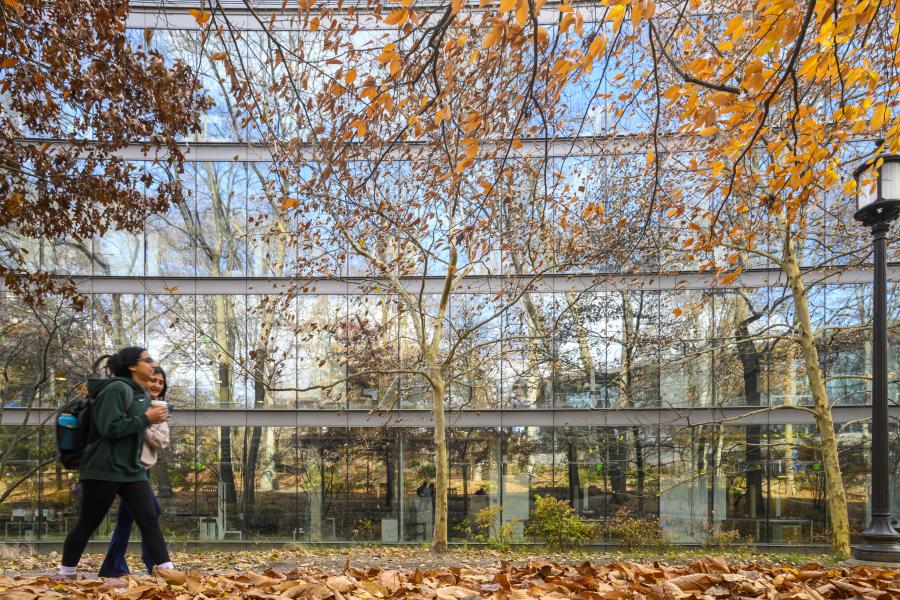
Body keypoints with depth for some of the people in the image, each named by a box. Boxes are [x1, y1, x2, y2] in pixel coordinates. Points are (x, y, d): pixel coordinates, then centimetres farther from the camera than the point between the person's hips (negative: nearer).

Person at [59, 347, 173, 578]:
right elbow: (109, 428, -24)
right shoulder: (117, 389, -16)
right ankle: (66, 573, 25)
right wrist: (146, 418, -20)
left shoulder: (142, 395, 11)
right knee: (87, 524, 7)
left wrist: (155, 417, 5)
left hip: (133, 470, 8)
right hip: (103, 470, -7)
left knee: (149, 520, -2)